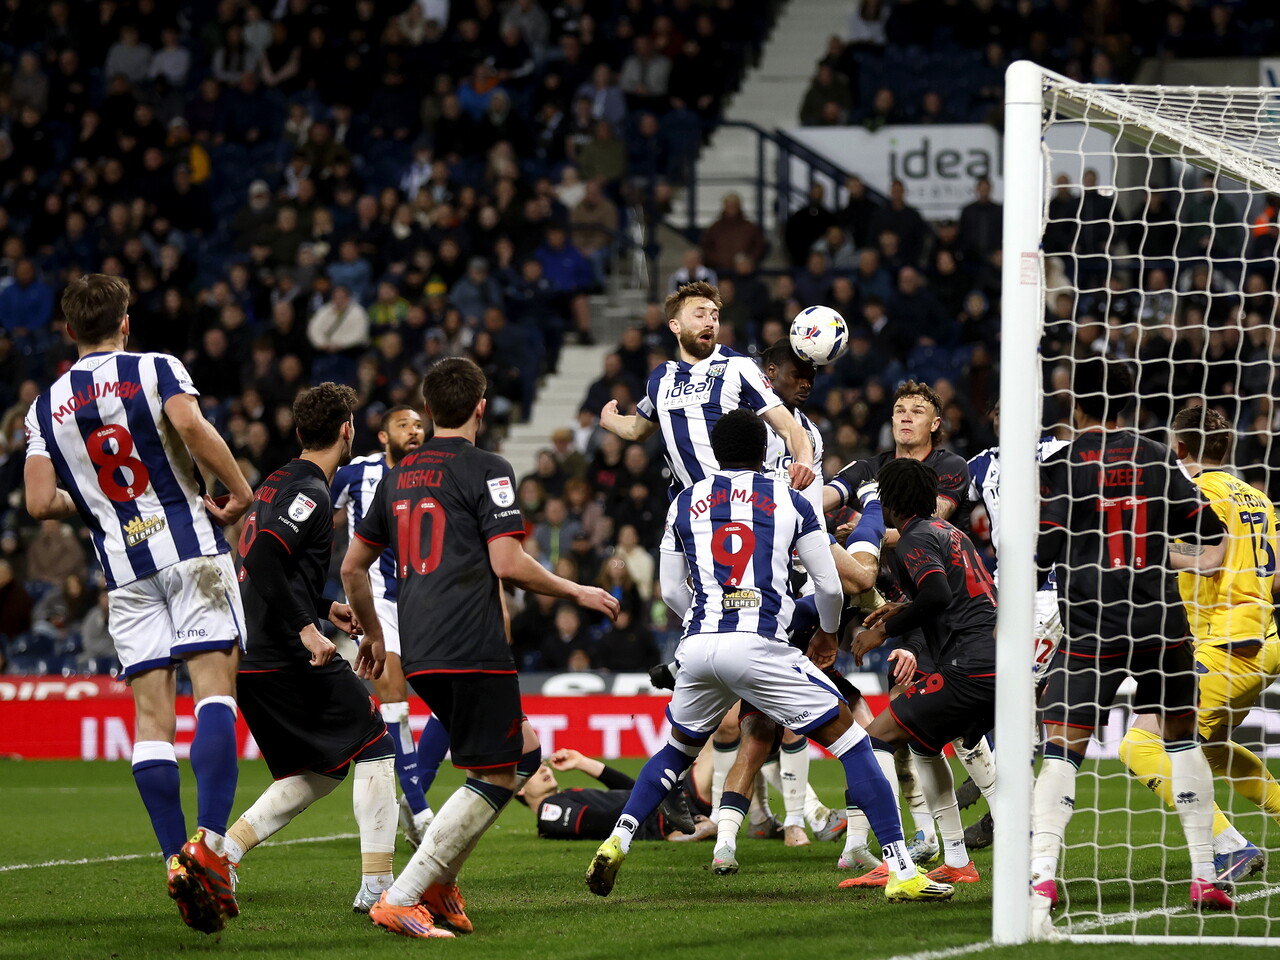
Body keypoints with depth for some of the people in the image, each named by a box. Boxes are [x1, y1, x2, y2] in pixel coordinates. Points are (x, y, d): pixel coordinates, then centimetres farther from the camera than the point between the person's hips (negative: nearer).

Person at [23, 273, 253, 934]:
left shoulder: (46, 407, 12)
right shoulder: (156, 370, 2)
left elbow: (41, 503, 5)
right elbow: (190, 425, -18)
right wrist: (239, 492, -8)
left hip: (124, 568, 3)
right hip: (190, 547, -3)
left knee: (151, 714, 3)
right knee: (214, 688, -9)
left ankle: (175, 859, -7)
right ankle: (208, 841, -26)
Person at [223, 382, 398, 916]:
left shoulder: (278, 483, 17)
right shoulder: (309, 491, -12)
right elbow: (264, 559, -25)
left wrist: (325, 606, 28)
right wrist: (306, 627, -24)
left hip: (252, 658, 9)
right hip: (289, 659, -9)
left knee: (318, 774, 16)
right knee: (374, 749, 1)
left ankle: (220, 853, 5)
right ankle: (376, 885, -4)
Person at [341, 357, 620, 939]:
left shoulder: (399, 475, 18)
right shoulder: (487, 470, -3)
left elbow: (352, 567, 22)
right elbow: (508, 564, -12)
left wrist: (373, 635, 36)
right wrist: (576, 592, 2)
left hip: (418, 653, 8)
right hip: (473, 650, -8)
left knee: (524, 752, 19)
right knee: (495, 777, -2)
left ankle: (439, 878, 11)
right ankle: (400, 899, -11)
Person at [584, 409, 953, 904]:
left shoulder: (685, 504, 16)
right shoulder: (789, 501, 10)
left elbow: (671, 591, 19)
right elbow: (830, 586, 12)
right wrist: (827, 632, 32)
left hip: (699, 645, 3)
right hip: (761, 648, -3)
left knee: (677, 749, 29)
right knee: (849, 740, 4)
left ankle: (617, 841, 14)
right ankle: (902, 872, -5)